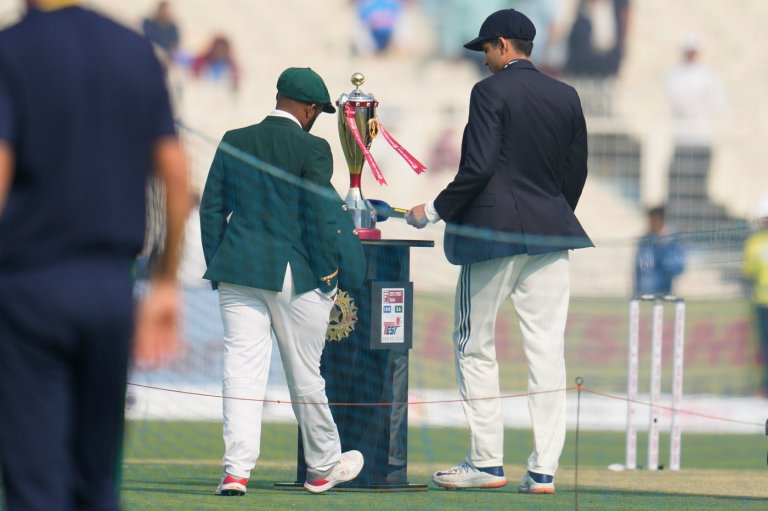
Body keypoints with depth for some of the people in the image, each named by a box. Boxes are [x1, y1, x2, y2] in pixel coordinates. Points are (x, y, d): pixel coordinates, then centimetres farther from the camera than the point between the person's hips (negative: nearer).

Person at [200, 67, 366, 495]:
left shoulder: (234, 143, 7)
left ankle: (237, 471, -10)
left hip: (237, 271, 3)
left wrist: (217, 266, 14)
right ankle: (322, 467, 24)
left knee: (242, 369, 0)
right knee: (305, 374, 9)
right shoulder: (312, 149, -8)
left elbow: (212, 207, 9)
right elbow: (320, 216, -10)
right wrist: (328, 274, -1)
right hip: (295, 275, -3)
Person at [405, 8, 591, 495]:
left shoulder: (491, 91, -7)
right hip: (549, 239, 5)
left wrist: (434, 212, -5)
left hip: (491, 233, -5)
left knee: (476, 347, 5)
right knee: (547, 351, 2)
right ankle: (544, 469, -1)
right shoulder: (566, 96, 9)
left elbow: (479, 167, -15)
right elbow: (577, 172, 13)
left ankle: (487, 463, 5)